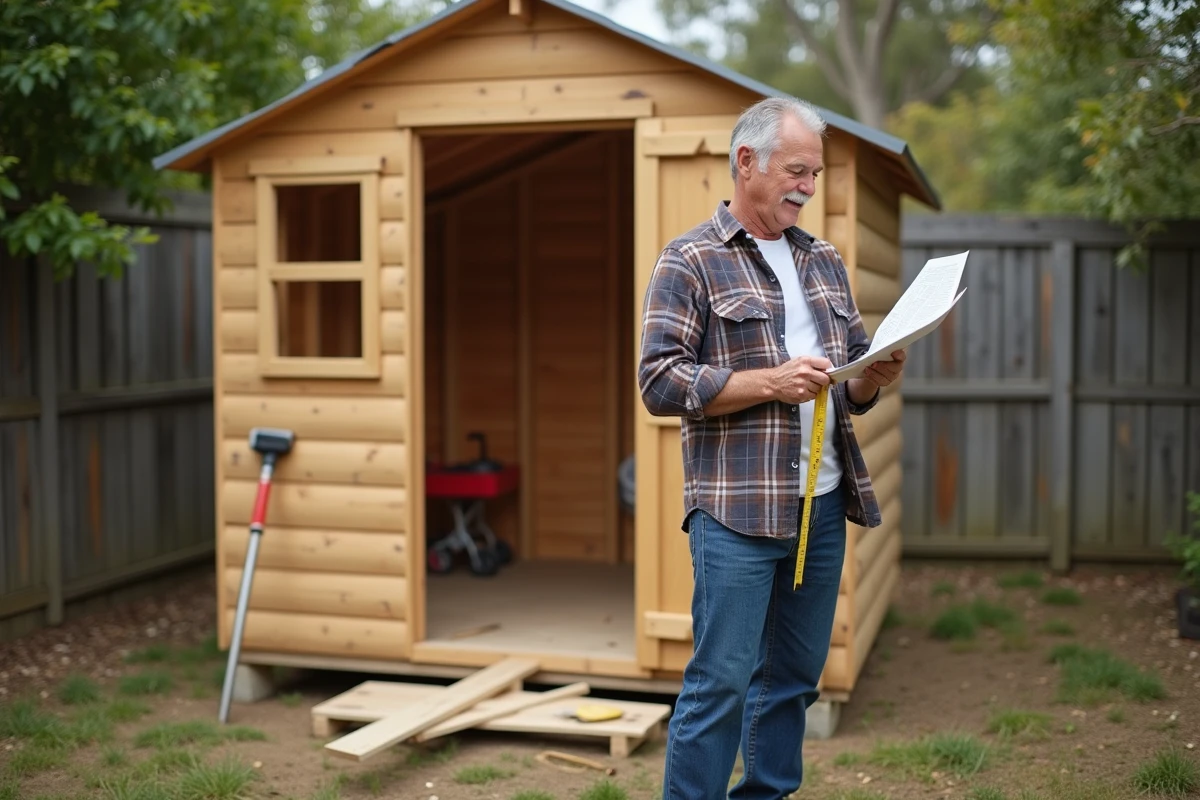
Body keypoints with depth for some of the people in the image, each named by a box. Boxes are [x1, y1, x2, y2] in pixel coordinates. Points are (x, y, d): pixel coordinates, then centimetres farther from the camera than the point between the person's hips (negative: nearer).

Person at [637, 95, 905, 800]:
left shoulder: (825, 261, 17)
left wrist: (876, 376, -2)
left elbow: (851, 386, 21)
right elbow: (660, 382, -11)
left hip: (823, 505, 6)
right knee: (721, 681, -4)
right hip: (736, 510, -6)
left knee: (796, 677, 12)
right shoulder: (690, 261, -3)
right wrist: (769, 382, -18)